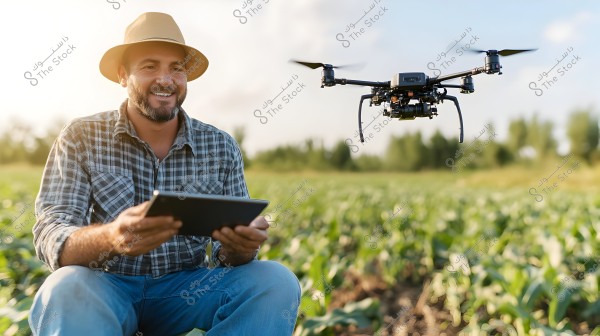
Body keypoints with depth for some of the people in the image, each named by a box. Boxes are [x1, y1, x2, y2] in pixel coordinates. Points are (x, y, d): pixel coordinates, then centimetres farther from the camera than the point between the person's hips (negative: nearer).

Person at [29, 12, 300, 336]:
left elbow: (231, 252, -1)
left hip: (188, 287, 3)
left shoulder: (221, 147, -1)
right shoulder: (80, 138, -5)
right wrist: (110, 237, -38)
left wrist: (242, 246, -27)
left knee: (278, 282, -23)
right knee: (65, 290, -36)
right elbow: (50, 239, -14)